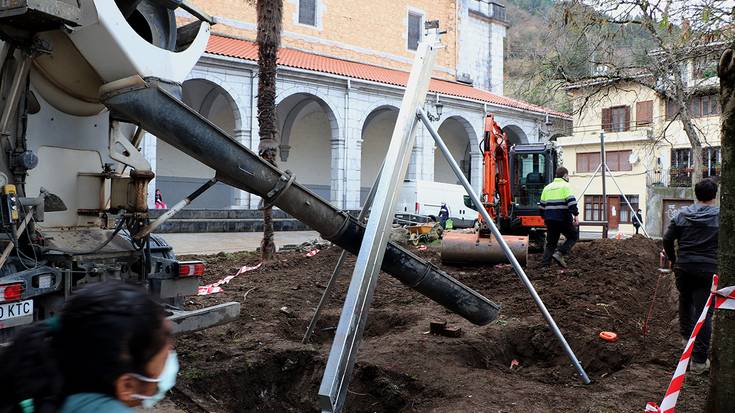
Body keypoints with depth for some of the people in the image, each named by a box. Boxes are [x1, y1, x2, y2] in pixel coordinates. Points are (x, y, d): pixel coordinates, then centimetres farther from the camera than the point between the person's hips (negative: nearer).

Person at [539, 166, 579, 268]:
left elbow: (542, 205, 18)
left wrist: (545, 217, 28)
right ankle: (560, 253, -7)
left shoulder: (547, 187, 16)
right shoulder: (565, 186, -3)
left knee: (550, 243, 11)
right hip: (563, 218, -6)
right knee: (573, 237, 12)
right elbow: (571, 201, -16)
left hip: (550, 219, 6)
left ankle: (544, 263, 2)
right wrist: (575, 215, -16)